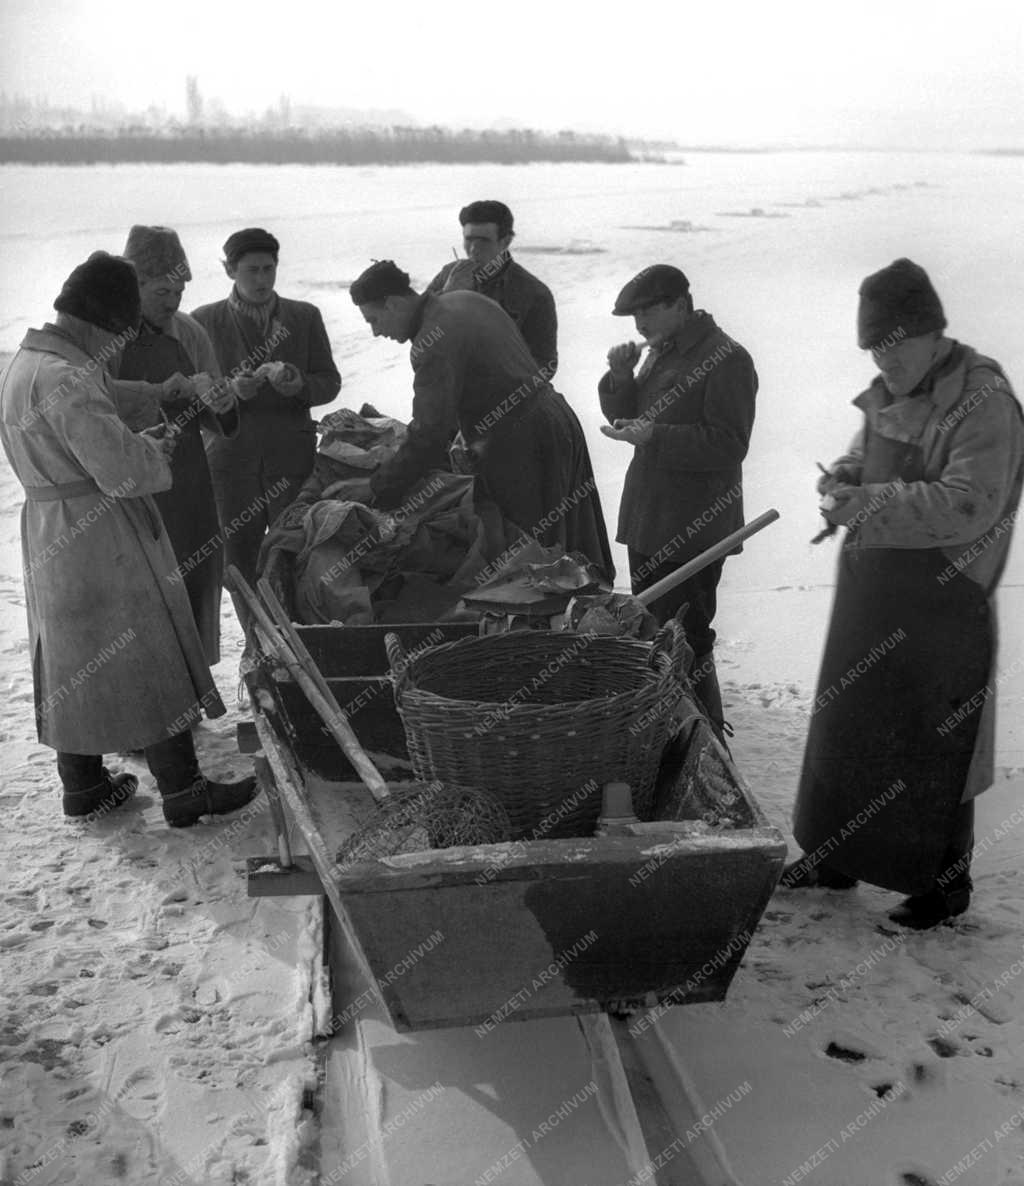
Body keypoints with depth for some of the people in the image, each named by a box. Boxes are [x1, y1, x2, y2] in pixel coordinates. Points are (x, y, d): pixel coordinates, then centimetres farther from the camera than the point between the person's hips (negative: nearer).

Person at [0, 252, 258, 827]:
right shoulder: (66, 378, -23)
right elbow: (122, 472, -26)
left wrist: (138, 441, 7)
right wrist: (157, 450, -6)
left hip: (53, 536, 10)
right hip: (101, 540, -10)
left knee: (74, 662, 18)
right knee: (148, 659, 1)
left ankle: (83, 784, 31)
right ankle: (183, 791, 12)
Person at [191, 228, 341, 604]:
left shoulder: (305, 316, 9)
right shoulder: (205, 321, 6)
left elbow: (330, 382, 10)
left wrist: (301, 386, -12)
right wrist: (230, 390, -17)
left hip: (292, 456, 0)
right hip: (231, 457, 0)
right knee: (240, 562, 4)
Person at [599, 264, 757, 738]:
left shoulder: (725, 359, -14)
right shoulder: (659, 352, 15)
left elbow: (729, 445, -20)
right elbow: (626, 416, 19)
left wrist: (653, 436, -25)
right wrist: (620, 377, 0)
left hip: (693, 528, -9)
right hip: (649, 520, 9)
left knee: (684, 638, -7)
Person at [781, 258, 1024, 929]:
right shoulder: (887, 393, 9)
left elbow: (970, 505, -26)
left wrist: (871, 504, -27)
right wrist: (845, 477, 0)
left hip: (943, 608, -8)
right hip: (869, 600, 8)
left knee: (933, 751, 3)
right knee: (846, 731, 16)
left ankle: (946, 883, 22)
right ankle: (836, 856, 33)